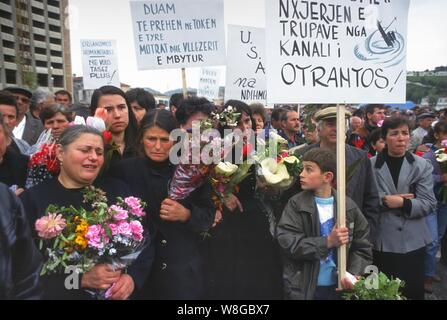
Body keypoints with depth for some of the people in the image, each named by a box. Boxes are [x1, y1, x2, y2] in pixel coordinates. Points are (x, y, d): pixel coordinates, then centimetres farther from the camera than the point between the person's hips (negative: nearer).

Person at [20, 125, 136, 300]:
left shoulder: (117, 190, -1)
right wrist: (82, 279, -24)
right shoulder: (32, 199, -8)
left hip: (118, 293, 3)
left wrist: (132, 276, -20)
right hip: (60, 294, -2)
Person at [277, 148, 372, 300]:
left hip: (338, 287, 2)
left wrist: (354, 274, -14)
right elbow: (287, 243, -15)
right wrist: (328, 242, -21)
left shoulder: (348, 206, 0)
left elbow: (362, 248, 2)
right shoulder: (296, 204, -6)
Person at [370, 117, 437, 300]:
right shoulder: (371, 165, -2)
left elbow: (429, 203, -6)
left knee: (413, 292, 10)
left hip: (412, 242, 1)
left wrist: (402, 203, -18)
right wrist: (384, 201, -21)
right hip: (381, 241, -1)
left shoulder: (422, 166, 1)